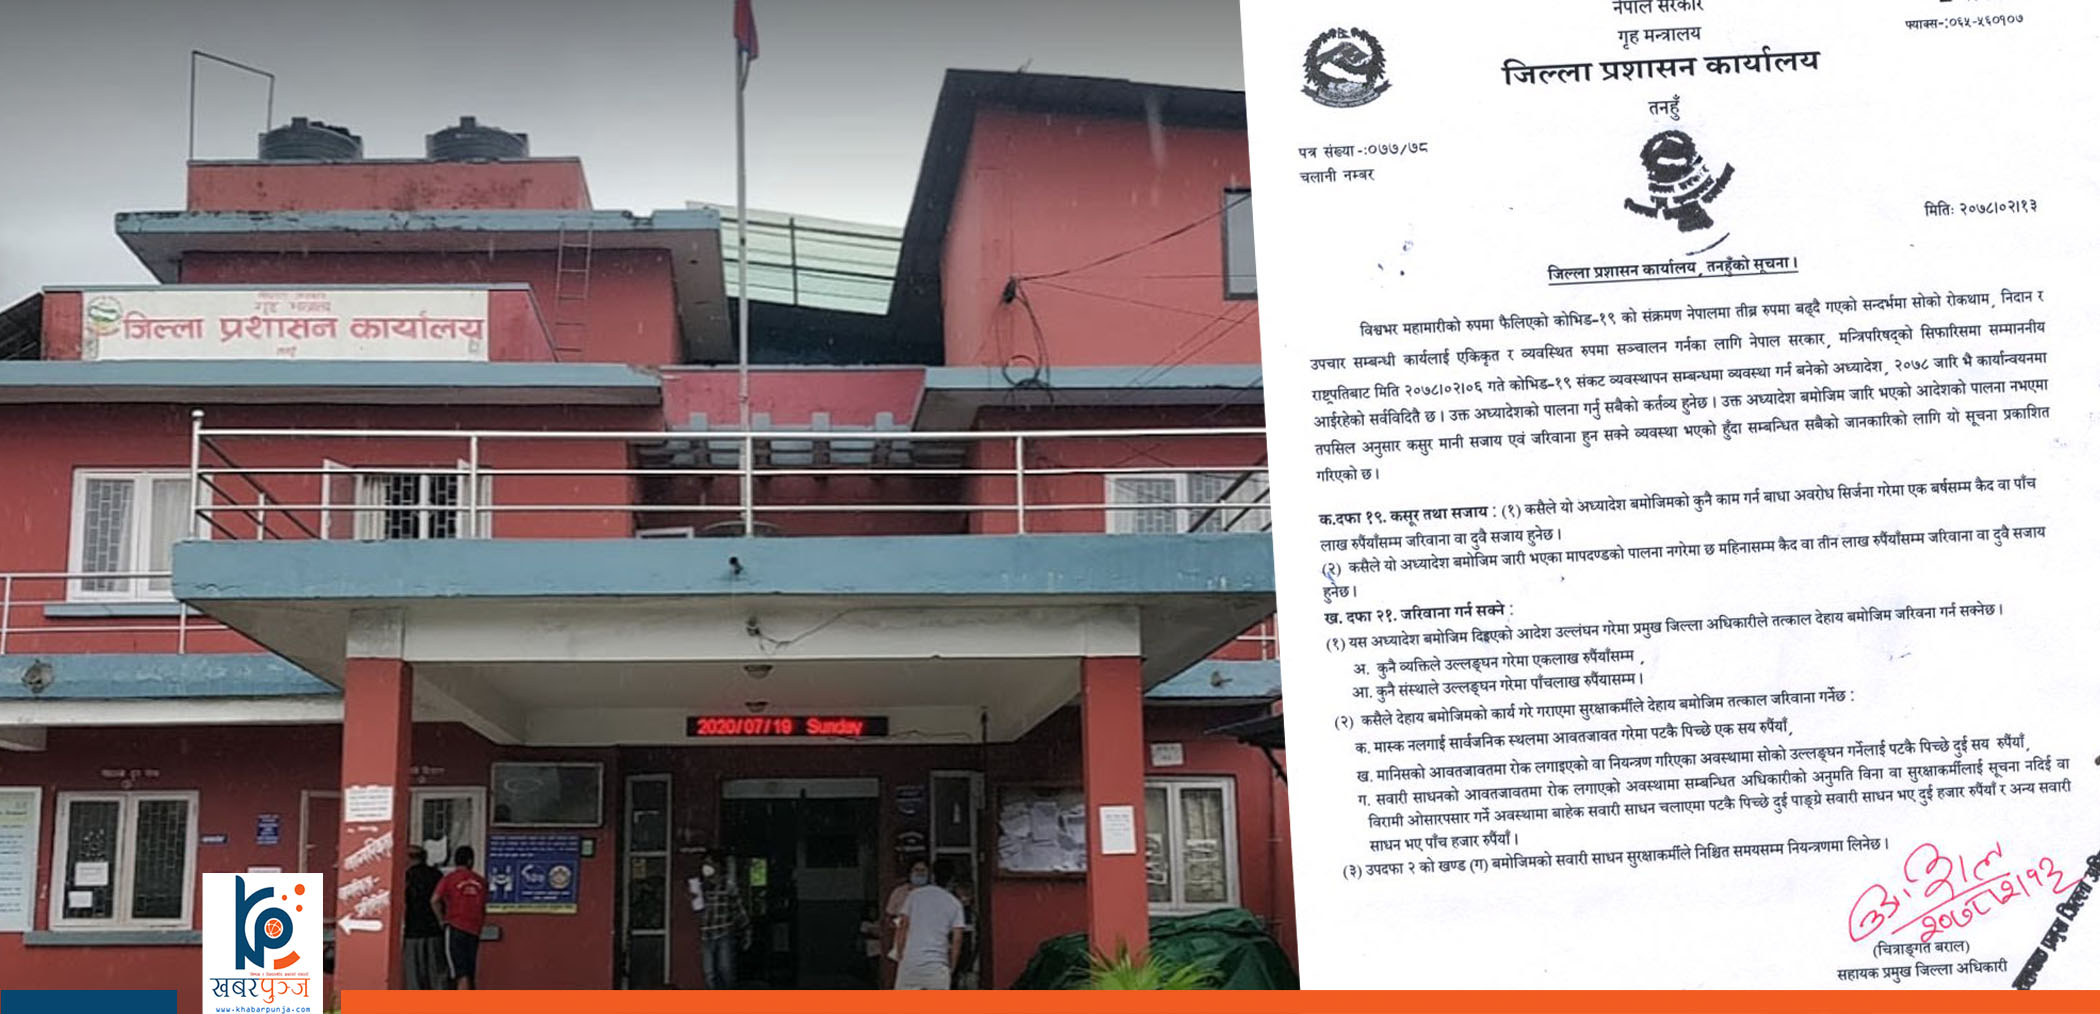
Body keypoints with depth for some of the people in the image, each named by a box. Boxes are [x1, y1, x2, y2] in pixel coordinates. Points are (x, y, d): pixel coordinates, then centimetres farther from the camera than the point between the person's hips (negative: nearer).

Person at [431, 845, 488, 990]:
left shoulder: (449, 879, -3)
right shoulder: (481, 881, 7)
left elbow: (434, 900, -13)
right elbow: (484, 908, 10)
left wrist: (442, 919, -1)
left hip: (455, 928, -4)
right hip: (474, 930, 4)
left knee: (461, 974, -8)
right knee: (469, 974, 11)